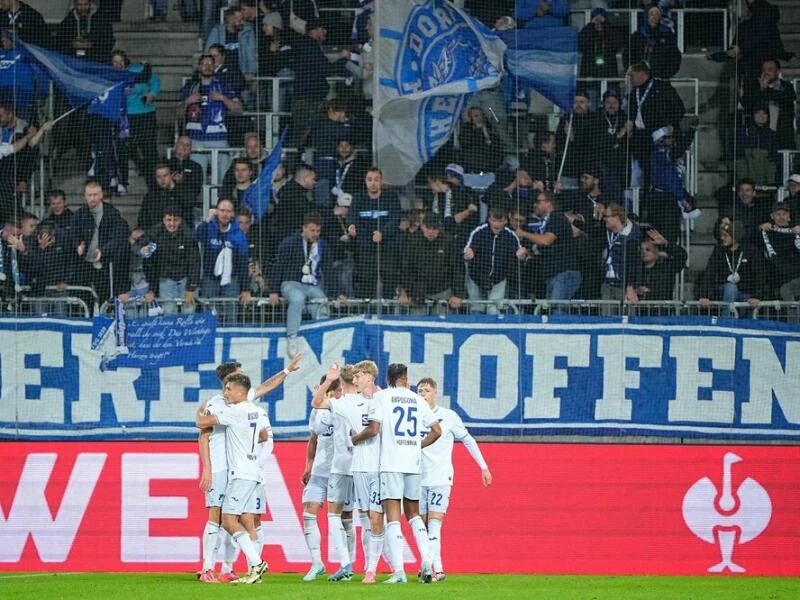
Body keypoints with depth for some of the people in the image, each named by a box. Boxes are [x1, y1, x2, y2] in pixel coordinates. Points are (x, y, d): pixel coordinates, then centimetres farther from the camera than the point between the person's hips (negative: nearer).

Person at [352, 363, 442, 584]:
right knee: (413, 513, 16)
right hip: (413, 463, 4)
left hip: (391, 463, -4)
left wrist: (355, 439, 7)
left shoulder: (381, 396, -1)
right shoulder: (418, 400, 12)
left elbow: (373, 429, -11)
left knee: (392, 516, -4)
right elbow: (437, 431, 11)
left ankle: (398, 570, -12)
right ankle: (426, 559, -2)